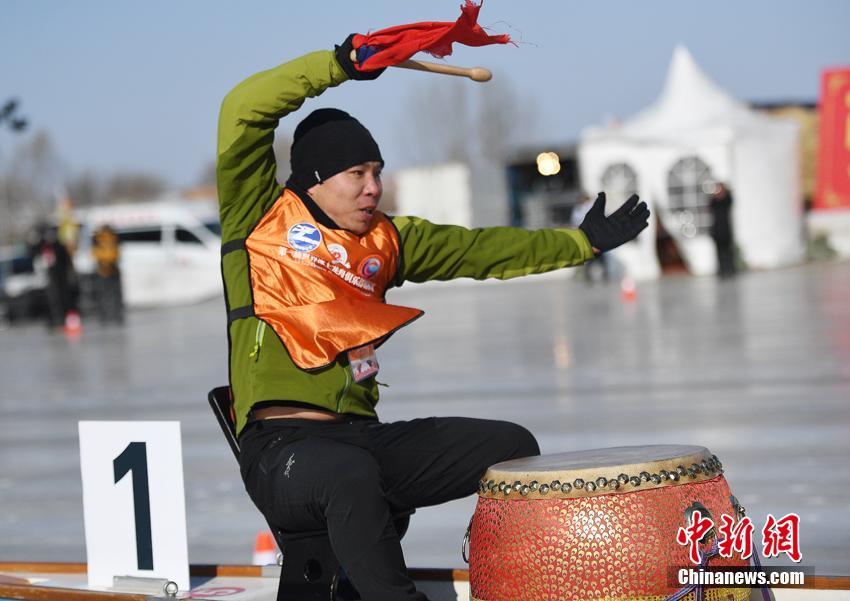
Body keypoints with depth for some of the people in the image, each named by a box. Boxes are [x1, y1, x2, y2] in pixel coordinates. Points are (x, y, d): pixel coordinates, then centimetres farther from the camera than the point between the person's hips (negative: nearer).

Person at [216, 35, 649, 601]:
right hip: (282, 446, -7)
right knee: (352, 474, -39)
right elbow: (243, 112, -8)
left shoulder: (384, 240, 19)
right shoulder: (262, 217, 3)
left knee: (512, 447, -1)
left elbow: (481, 250, 24)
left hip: (366, 437, 7)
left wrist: (582, 241, 24)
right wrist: (341, 63, -11)